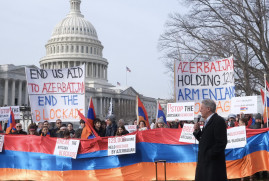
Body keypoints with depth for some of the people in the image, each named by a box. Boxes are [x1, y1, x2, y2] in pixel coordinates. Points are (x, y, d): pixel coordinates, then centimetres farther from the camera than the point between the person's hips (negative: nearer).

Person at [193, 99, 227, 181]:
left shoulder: (218, 121, -13)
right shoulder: (207, 122, 17)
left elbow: (221, 142, -20)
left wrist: (209, 155, -19)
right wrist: (197, 131, 4)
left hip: (213, 161, -9)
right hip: (204, 161, 9)